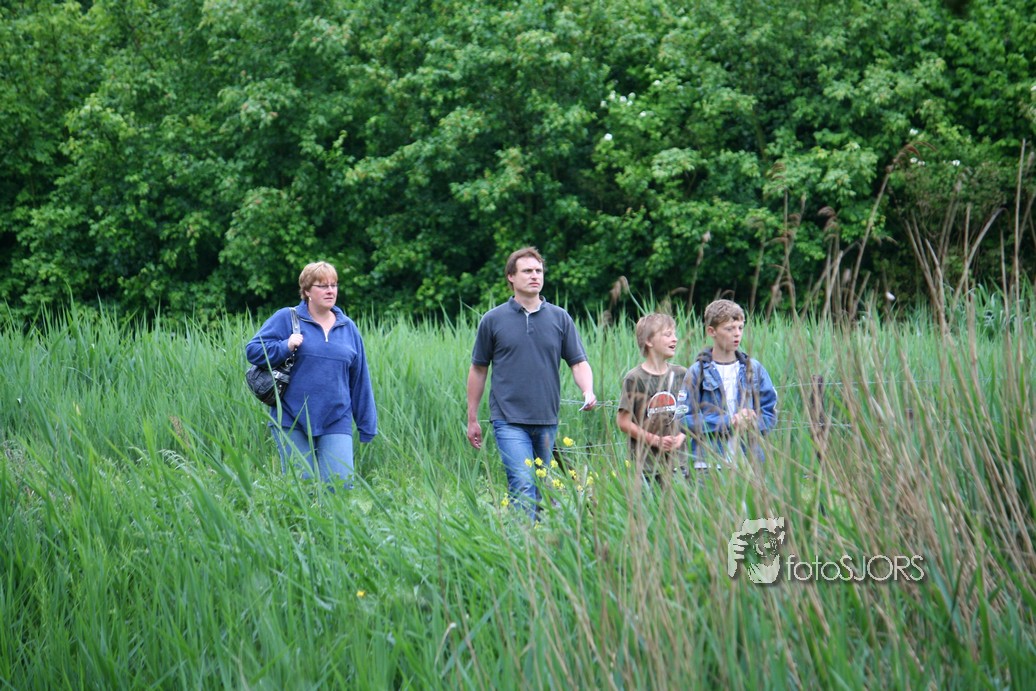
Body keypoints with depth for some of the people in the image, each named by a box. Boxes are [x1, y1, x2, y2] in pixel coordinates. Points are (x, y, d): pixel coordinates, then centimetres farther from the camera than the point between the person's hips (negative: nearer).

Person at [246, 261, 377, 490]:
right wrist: (285, 347, -15)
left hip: (336, 422, 2)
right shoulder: (285, 319, 3)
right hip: (292, 423, -2)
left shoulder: (348, 328, 14)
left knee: (341, 485, -9)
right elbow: (252, 350, 1)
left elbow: (360, 381, 16)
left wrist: (367, 426, 15)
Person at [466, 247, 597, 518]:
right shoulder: (493, 320, 3)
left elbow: (578, 362, 8)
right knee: (523, 487, -15)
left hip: (548, 421, 3)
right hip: (510, 420, -3)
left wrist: (588, 392, -13)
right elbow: (478, 370, 10)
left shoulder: (560, 318, 7)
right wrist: (472, 419, 10)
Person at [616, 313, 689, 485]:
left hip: (677, 461, 4)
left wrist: (681, 437, -4)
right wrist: (655, 440, -12)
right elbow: (623, 421, -6)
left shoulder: (682, 375, 8)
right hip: (645, 462, -4)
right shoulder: (634, 379, -5)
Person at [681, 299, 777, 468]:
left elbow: (770, 413, 11)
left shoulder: (754, 369, 9)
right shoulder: (697, 372, 1)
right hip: (709, 464, -2)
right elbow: (686, 419, -5)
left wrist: (753, 421, -11)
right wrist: (728, 422, -12)